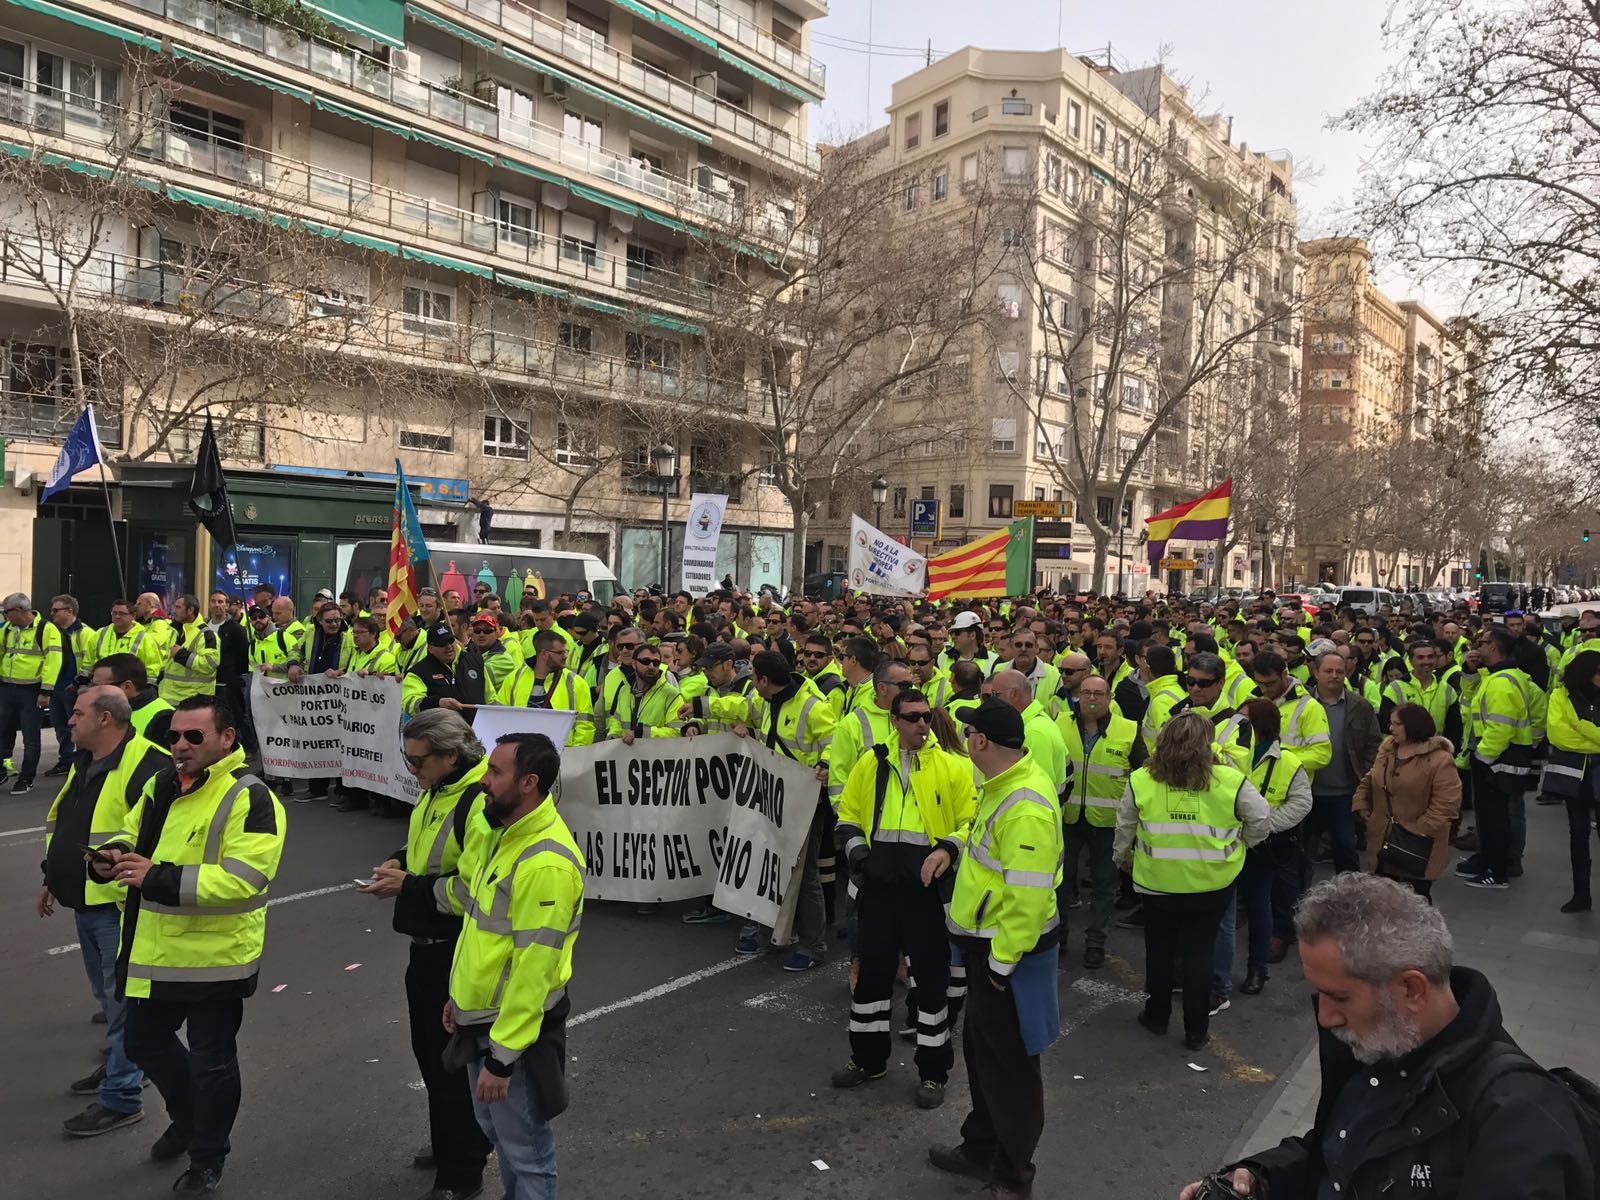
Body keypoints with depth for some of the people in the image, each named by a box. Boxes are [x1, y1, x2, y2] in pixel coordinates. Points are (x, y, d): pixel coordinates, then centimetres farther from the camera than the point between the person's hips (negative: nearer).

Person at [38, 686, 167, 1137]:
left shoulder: (147, 765, -22)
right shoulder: (82, 763, 11)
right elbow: (58, 821, 24)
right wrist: (52, 878, 23)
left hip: (120, 907, -10)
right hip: (85, 901, 10)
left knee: (122, 1000, -1)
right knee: (107, 994, 22)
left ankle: (122, 1096, 9)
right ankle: (121, 1065, 39)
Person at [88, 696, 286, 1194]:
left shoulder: (248, 798, -21)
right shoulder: (162, 785, 5)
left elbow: (242, 879, -28)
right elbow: (133, 834, 20)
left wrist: (159, 878, -32)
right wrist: (113, 854, -4)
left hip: (214, 958, -8)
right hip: (154, 953, 8)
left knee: (210, 1059, 8)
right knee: (145, 1044, 24)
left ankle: (207, 1159, 30)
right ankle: (187, 1118, 50)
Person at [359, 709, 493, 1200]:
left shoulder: (481, 802, -26)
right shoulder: (435, 791, 6)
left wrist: (410, 886, -23)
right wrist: (401, 861, 2)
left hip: (460, 955, -10)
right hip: (427, 945, 10)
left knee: (453, 1060, 4)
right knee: (429, 1049, 23)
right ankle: (451, 1141, 44)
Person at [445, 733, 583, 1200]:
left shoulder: (546, 864, -29)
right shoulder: (503, 833, 3)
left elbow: (533, 969, -27)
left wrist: (501, 1057, -22)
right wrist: (460, 995, 18)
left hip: (516, 1027, -9)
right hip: (478, 1016, 9)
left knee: (524, 1147, 8)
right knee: (495, 1128, 25)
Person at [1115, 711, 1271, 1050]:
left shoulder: (1140, 781, -11)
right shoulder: (1230, 781, -13)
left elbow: (1124, 828, 1)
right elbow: (1262, 821, -4)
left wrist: (1122, 857, 20)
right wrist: (1238, 844, 14)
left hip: (1158, 883, 0)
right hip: (1212, 885, 0)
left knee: (1159, 950, 19)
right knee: (1199, 955, 13)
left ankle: (1157, 1016, 35)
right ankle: (1196, 1031, 23)